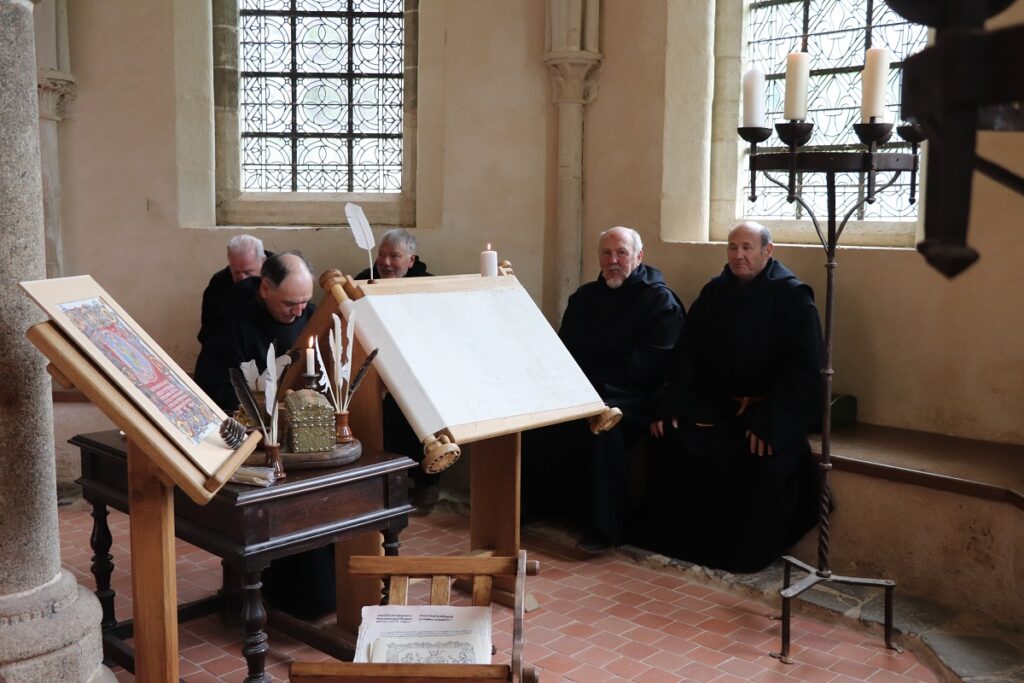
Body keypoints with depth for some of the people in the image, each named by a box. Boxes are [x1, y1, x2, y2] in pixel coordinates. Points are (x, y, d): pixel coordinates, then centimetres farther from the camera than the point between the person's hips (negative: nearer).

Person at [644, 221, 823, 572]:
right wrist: (670, 407, -8)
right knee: (674, 439, -19)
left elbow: (803, 369, -13)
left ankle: (749, 554, -11)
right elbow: (688, 356, 7)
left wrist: (771, 421, -26)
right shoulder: (713, 293, 8)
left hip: (774, 408, -4)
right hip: (719, 404, 4)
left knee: (770, 461, -31)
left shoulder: (793, 297, -7)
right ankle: (680, 540, -4)